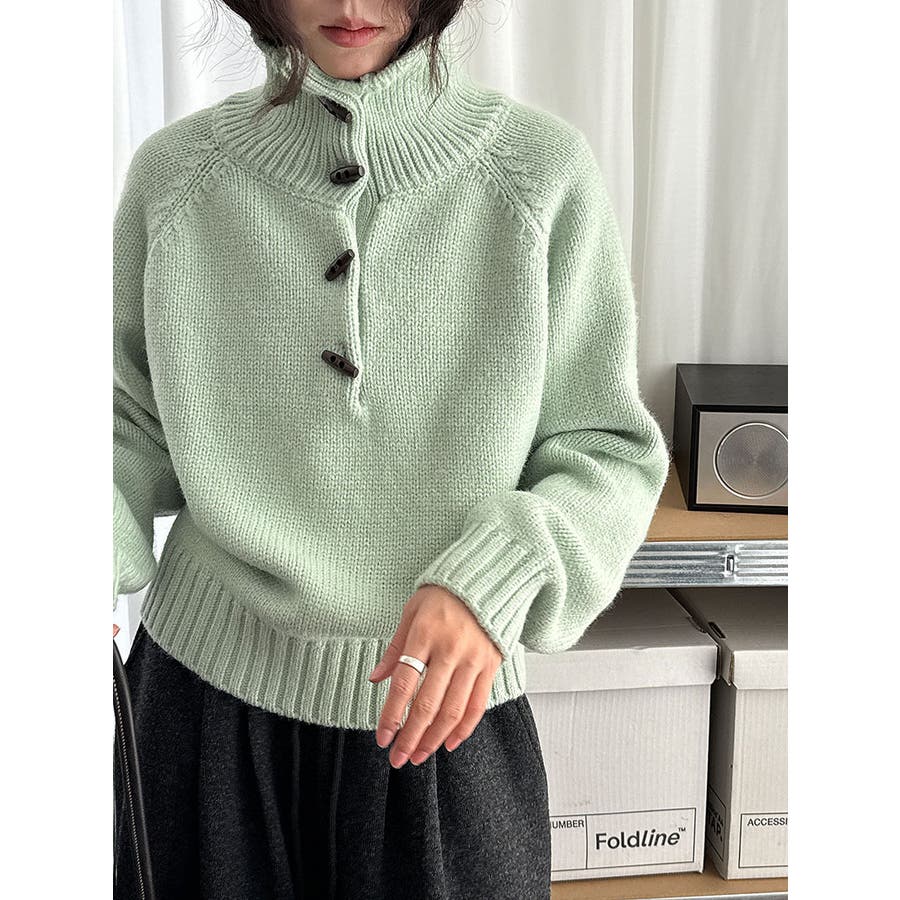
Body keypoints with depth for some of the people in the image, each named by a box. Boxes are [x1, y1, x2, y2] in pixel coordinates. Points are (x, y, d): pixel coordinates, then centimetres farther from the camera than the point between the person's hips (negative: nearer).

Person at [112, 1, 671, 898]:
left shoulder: (543, 167, -8)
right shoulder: (173, 172, -2)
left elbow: (613, 450, -5)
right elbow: (133, 421, 5)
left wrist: (497, 578, -22)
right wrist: (100, 547, -15)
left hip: (445, 713, -1)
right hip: (209, 691, 2)